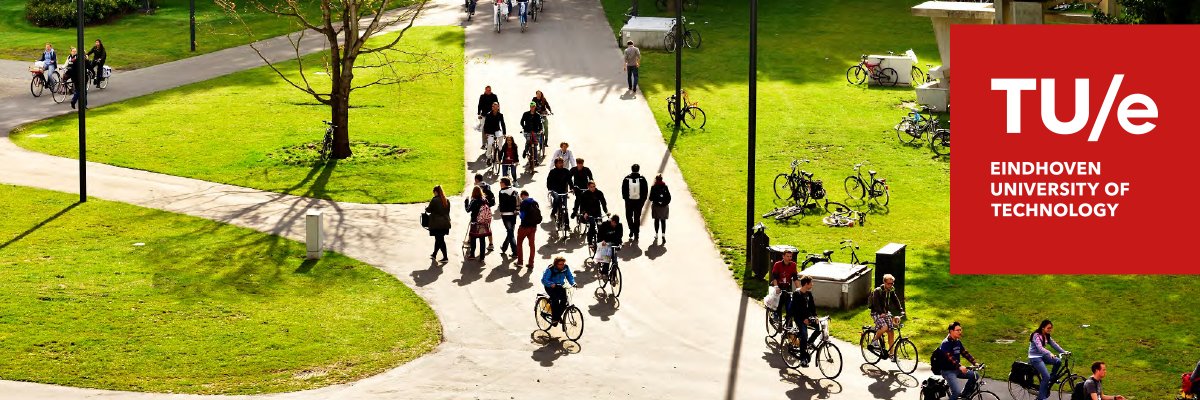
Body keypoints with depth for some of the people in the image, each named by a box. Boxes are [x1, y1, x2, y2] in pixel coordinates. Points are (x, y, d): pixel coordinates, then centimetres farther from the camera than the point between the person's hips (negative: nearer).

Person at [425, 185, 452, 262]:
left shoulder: (434, 200, -15)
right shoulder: (447, 200, 5)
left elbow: (429, 210, -7)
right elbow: (448, 211, 12)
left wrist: (426, 208, 15)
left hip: (437, 224, -7)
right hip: (445, 223, 7)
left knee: (440, 239, -1)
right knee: (439, 239, 19)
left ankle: (445, 257, -3)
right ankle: (434, 254, 33)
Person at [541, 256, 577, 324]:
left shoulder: (566, 268, -10)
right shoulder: (550, 269, -23)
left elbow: (570, 276, 1)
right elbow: (544, 280, -25)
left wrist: (573, 283, -19)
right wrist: (551, 284, -42)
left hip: (560, 286, 4)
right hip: (551, 287, -4)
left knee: (564, 299, -19)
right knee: (555, 299, -30)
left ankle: (558, 315, 5)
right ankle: (555, 319, -20)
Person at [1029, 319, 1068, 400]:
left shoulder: (1047, 336, 7)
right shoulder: (1036, 335, -19)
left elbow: (1054, 344, 1)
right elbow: (1040, 348, -33)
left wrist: (1064, 352, -13)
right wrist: (1049, 353, -48)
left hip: (1042, 356, 8)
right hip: (1035, 358, -8)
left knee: (1058, 361, -14)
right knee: (1046, 376, -19)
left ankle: (1052, 378, 7)